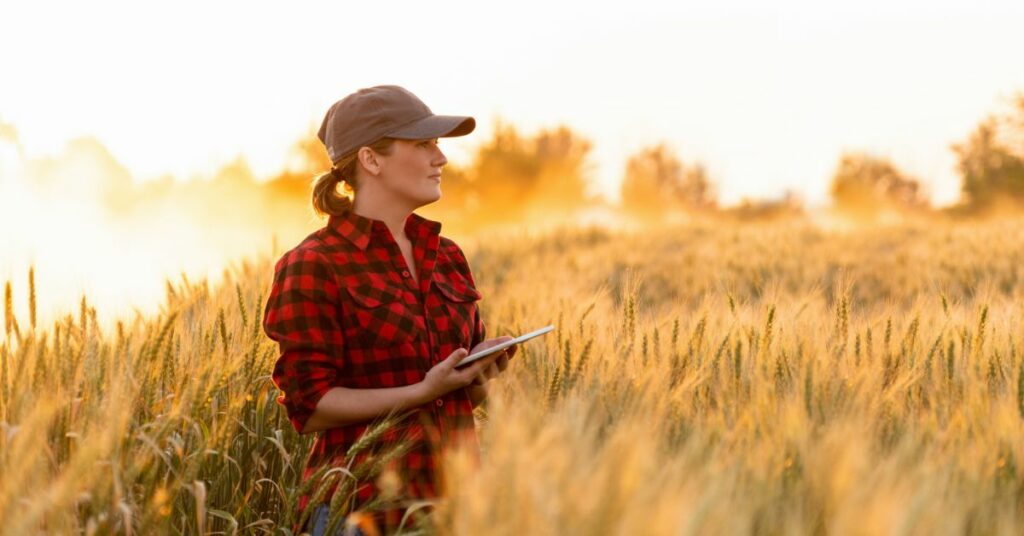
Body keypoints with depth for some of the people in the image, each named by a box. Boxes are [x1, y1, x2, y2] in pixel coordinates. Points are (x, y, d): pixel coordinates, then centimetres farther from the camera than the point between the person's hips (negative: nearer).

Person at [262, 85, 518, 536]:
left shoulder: (447, 258, 11)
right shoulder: (315, 267, -7)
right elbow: (308, 407, -10)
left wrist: (482, 371, -3)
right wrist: (423, 391, -19)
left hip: (454, 496, 5)